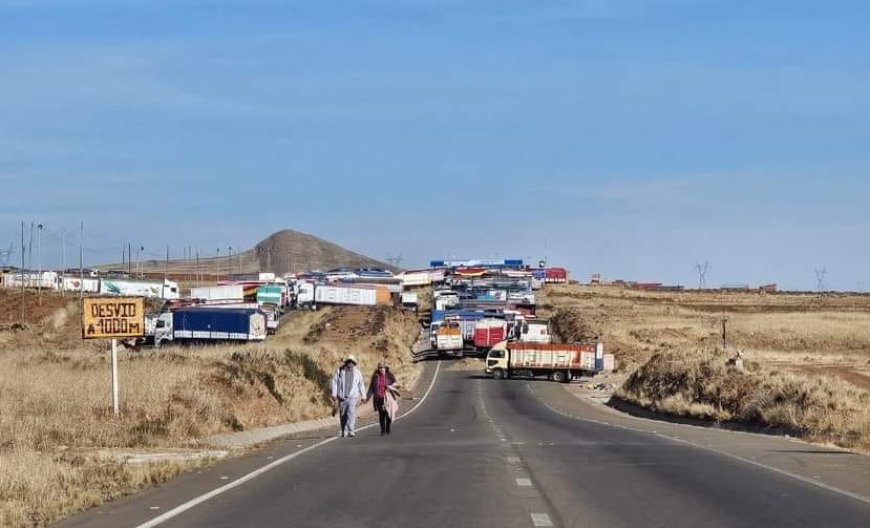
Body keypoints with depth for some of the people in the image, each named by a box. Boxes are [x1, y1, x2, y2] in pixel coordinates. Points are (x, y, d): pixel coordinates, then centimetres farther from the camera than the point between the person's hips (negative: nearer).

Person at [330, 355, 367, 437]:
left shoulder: (357, 373, 3)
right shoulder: (340, 371, 0)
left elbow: (361, 385, 12)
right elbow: (335, 382, 3)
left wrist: (363, 397, 15)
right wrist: (334, 394, -2)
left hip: (353, 397, -1)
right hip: (342, 397, 1)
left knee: (351, 413, -16)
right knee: (343, 415, 6)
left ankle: (351, 431, -20)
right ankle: (344, 431, 21)